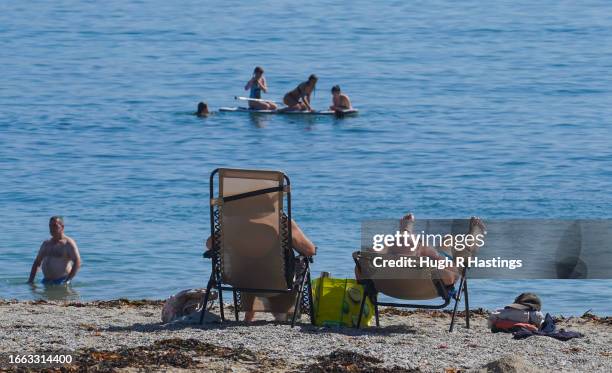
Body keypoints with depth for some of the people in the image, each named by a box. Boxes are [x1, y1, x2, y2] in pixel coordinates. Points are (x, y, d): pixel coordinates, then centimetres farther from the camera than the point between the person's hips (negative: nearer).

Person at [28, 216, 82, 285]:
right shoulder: (46, 244, 18)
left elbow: (77, 263, -12)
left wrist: (68, 280, -20)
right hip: (46, 281, 6)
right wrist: (31, 281, 14)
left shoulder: (68, 243, -3)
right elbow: (37, 262, 23)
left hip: (61, 281, -6)